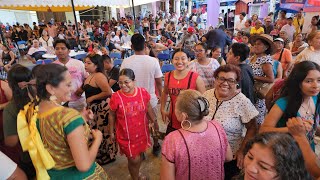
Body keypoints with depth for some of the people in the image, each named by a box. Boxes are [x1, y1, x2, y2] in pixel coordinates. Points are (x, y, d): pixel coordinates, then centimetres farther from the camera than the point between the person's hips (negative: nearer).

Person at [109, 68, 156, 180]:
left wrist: (154, 122, 11)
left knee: (139, 155, 21)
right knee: (133, 159, 6)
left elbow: (148, 108, 4)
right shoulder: (116, 97, -18)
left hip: (142, 132, 3)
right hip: (126, 135, -3)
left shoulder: (143, 92, -11)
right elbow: (112, 115, -4)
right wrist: (111, 131, 3)